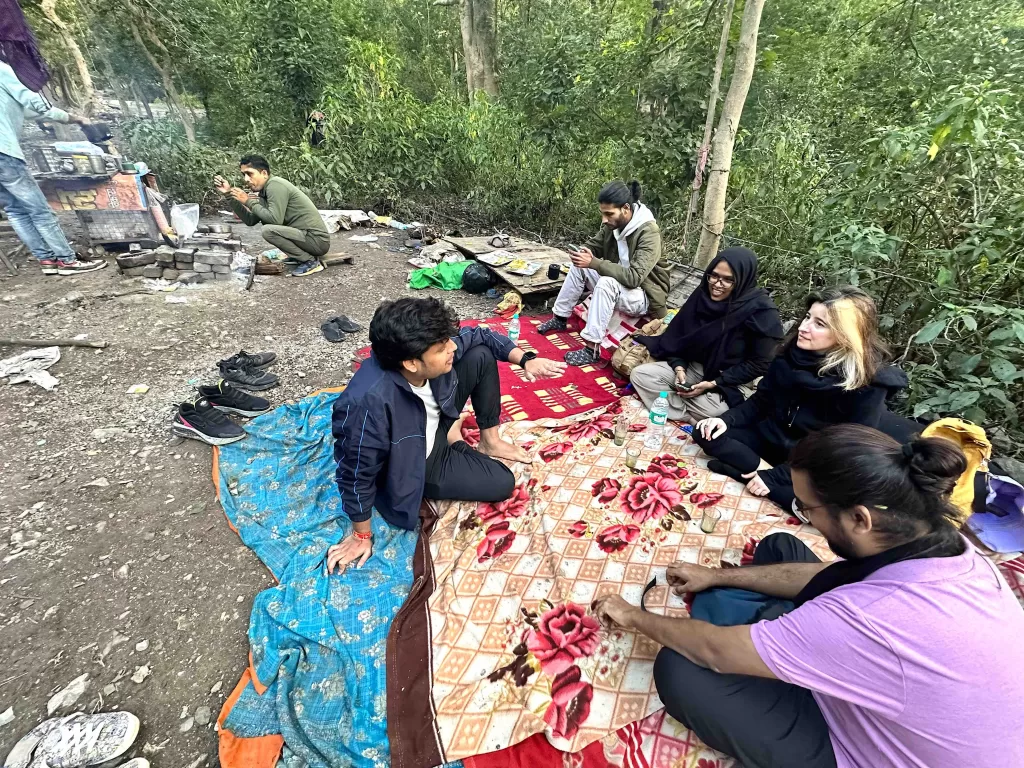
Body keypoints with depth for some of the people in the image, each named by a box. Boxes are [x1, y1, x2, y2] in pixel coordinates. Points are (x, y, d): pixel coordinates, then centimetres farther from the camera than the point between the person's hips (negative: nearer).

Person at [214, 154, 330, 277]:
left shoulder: (275, 184, -12)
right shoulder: (265, 191, 16)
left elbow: (275, 219, -21)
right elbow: (250, 220, 16)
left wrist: (248, 202, -9)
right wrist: (230, 195, 10)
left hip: (318, 239, -9)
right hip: (305, 234, 9)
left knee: (268, 230, -24)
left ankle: (311, 261, -10)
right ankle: (300, 256, 13)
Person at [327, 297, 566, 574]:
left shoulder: (434, 347, -25)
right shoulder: (369, 404, -42)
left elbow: (481, 336, -6)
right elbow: (358, 474, -27)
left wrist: (526, 360, -16)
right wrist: (361, 536, -13)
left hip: (435, 420, 6)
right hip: (414, 464, -5)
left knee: (481, 355, -10)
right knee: (502, 483, -9)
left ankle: (489, 441, 6)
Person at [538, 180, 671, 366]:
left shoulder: (648, 233, -27)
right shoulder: (613, 224, -6)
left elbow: (634, 277, -37)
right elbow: (593, 245, 8)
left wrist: (594, 263, -39)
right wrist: (585, 254, -16)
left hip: (644, 295, -8)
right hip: (616, 286, 8)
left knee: (606, 283, -36)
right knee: (579, 266, -3)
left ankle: (592, 349, -32)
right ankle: (560, 319, 8)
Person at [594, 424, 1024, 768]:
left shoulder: (873, 618, -42)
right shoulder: (943, 546, -17)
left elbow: (715, 652, -29)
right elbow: (824, 576, -1)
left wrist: (634, 617, -10)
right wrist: (718, 576, 6)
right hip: (903, 710, 7)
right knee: (778, 547, 7)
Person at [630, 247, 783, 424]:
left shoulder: (762, 312, -18)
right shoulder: (704, 294, -5)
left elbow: (759, 364, -13)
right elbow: (678, 335, 3)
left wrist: (713, 383, -19)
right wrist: (679, 368, -13)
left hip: (729, 382, -5)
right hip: (693, 367, 5)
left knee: (712, 410, -38)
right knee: (639, 374, -14)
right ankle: (693, 418, -17)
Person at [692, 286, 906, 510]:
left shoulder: (869, 384, -22)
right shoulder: (793, 353, -8)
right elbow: (761, 401, 3)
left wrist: (774, 477, -25)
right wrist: (726, 419, -16)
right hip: (770, 437, 4)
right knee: (704, 433, -13)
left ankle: (753, 471, -18)